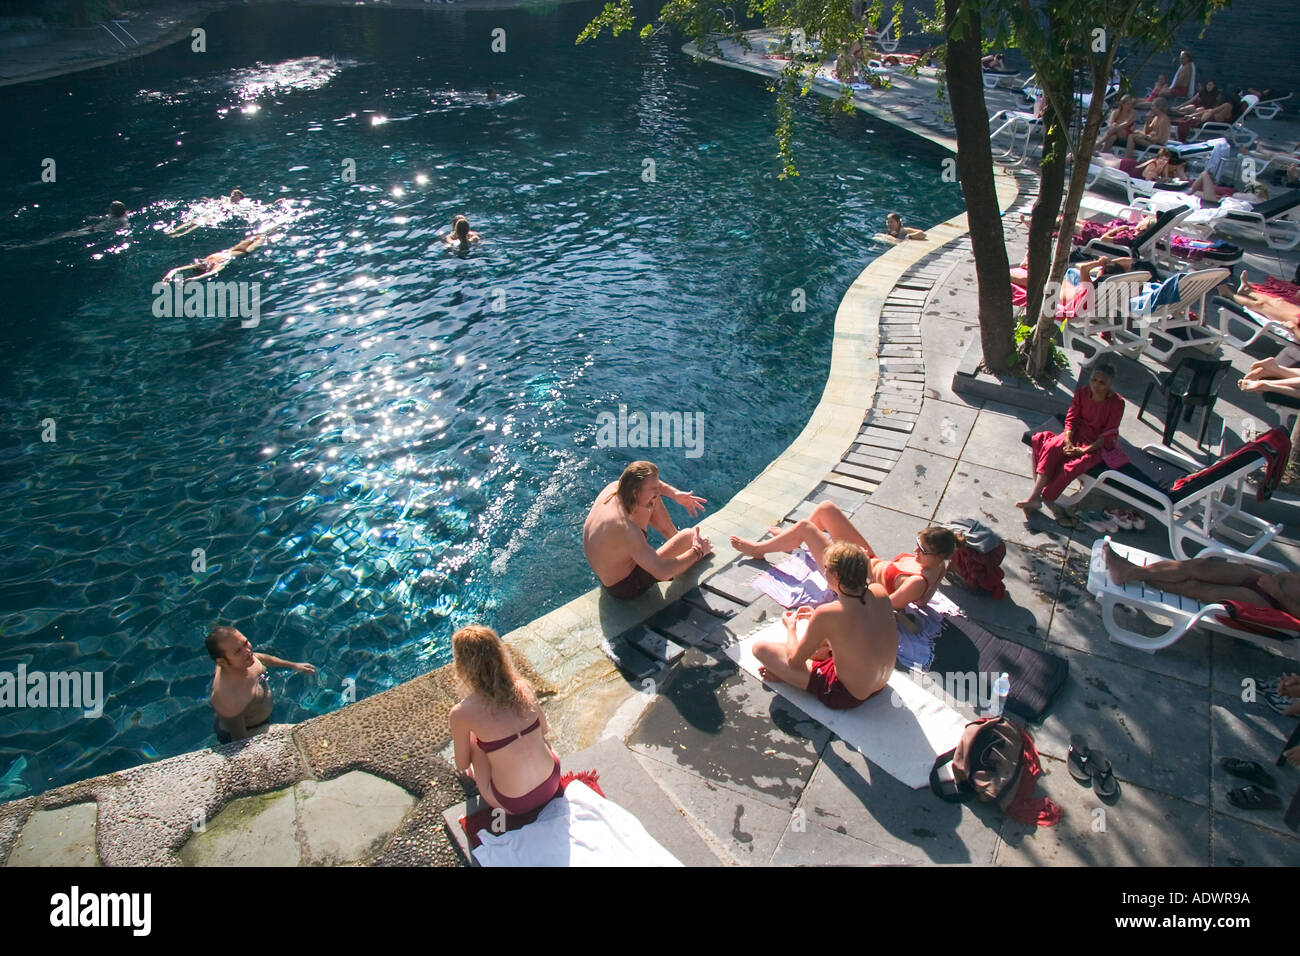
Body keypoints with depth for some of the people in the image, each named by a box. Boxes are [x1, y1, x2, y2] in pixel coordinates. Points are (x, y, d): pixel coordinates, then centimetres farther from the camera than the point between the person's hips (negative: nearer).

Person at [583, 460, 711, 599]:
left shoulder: (613, 487, -16)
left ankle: (676, 538, 28)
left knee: (653, 501, 9)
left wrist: (676, 494, -1)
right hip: (626, 588, -8)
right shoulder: (624, 527, -40)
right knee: (689, 536, -8)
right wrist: (697, 552, -22)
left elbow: (648, 479, 9)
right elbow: (662, 573, -37)